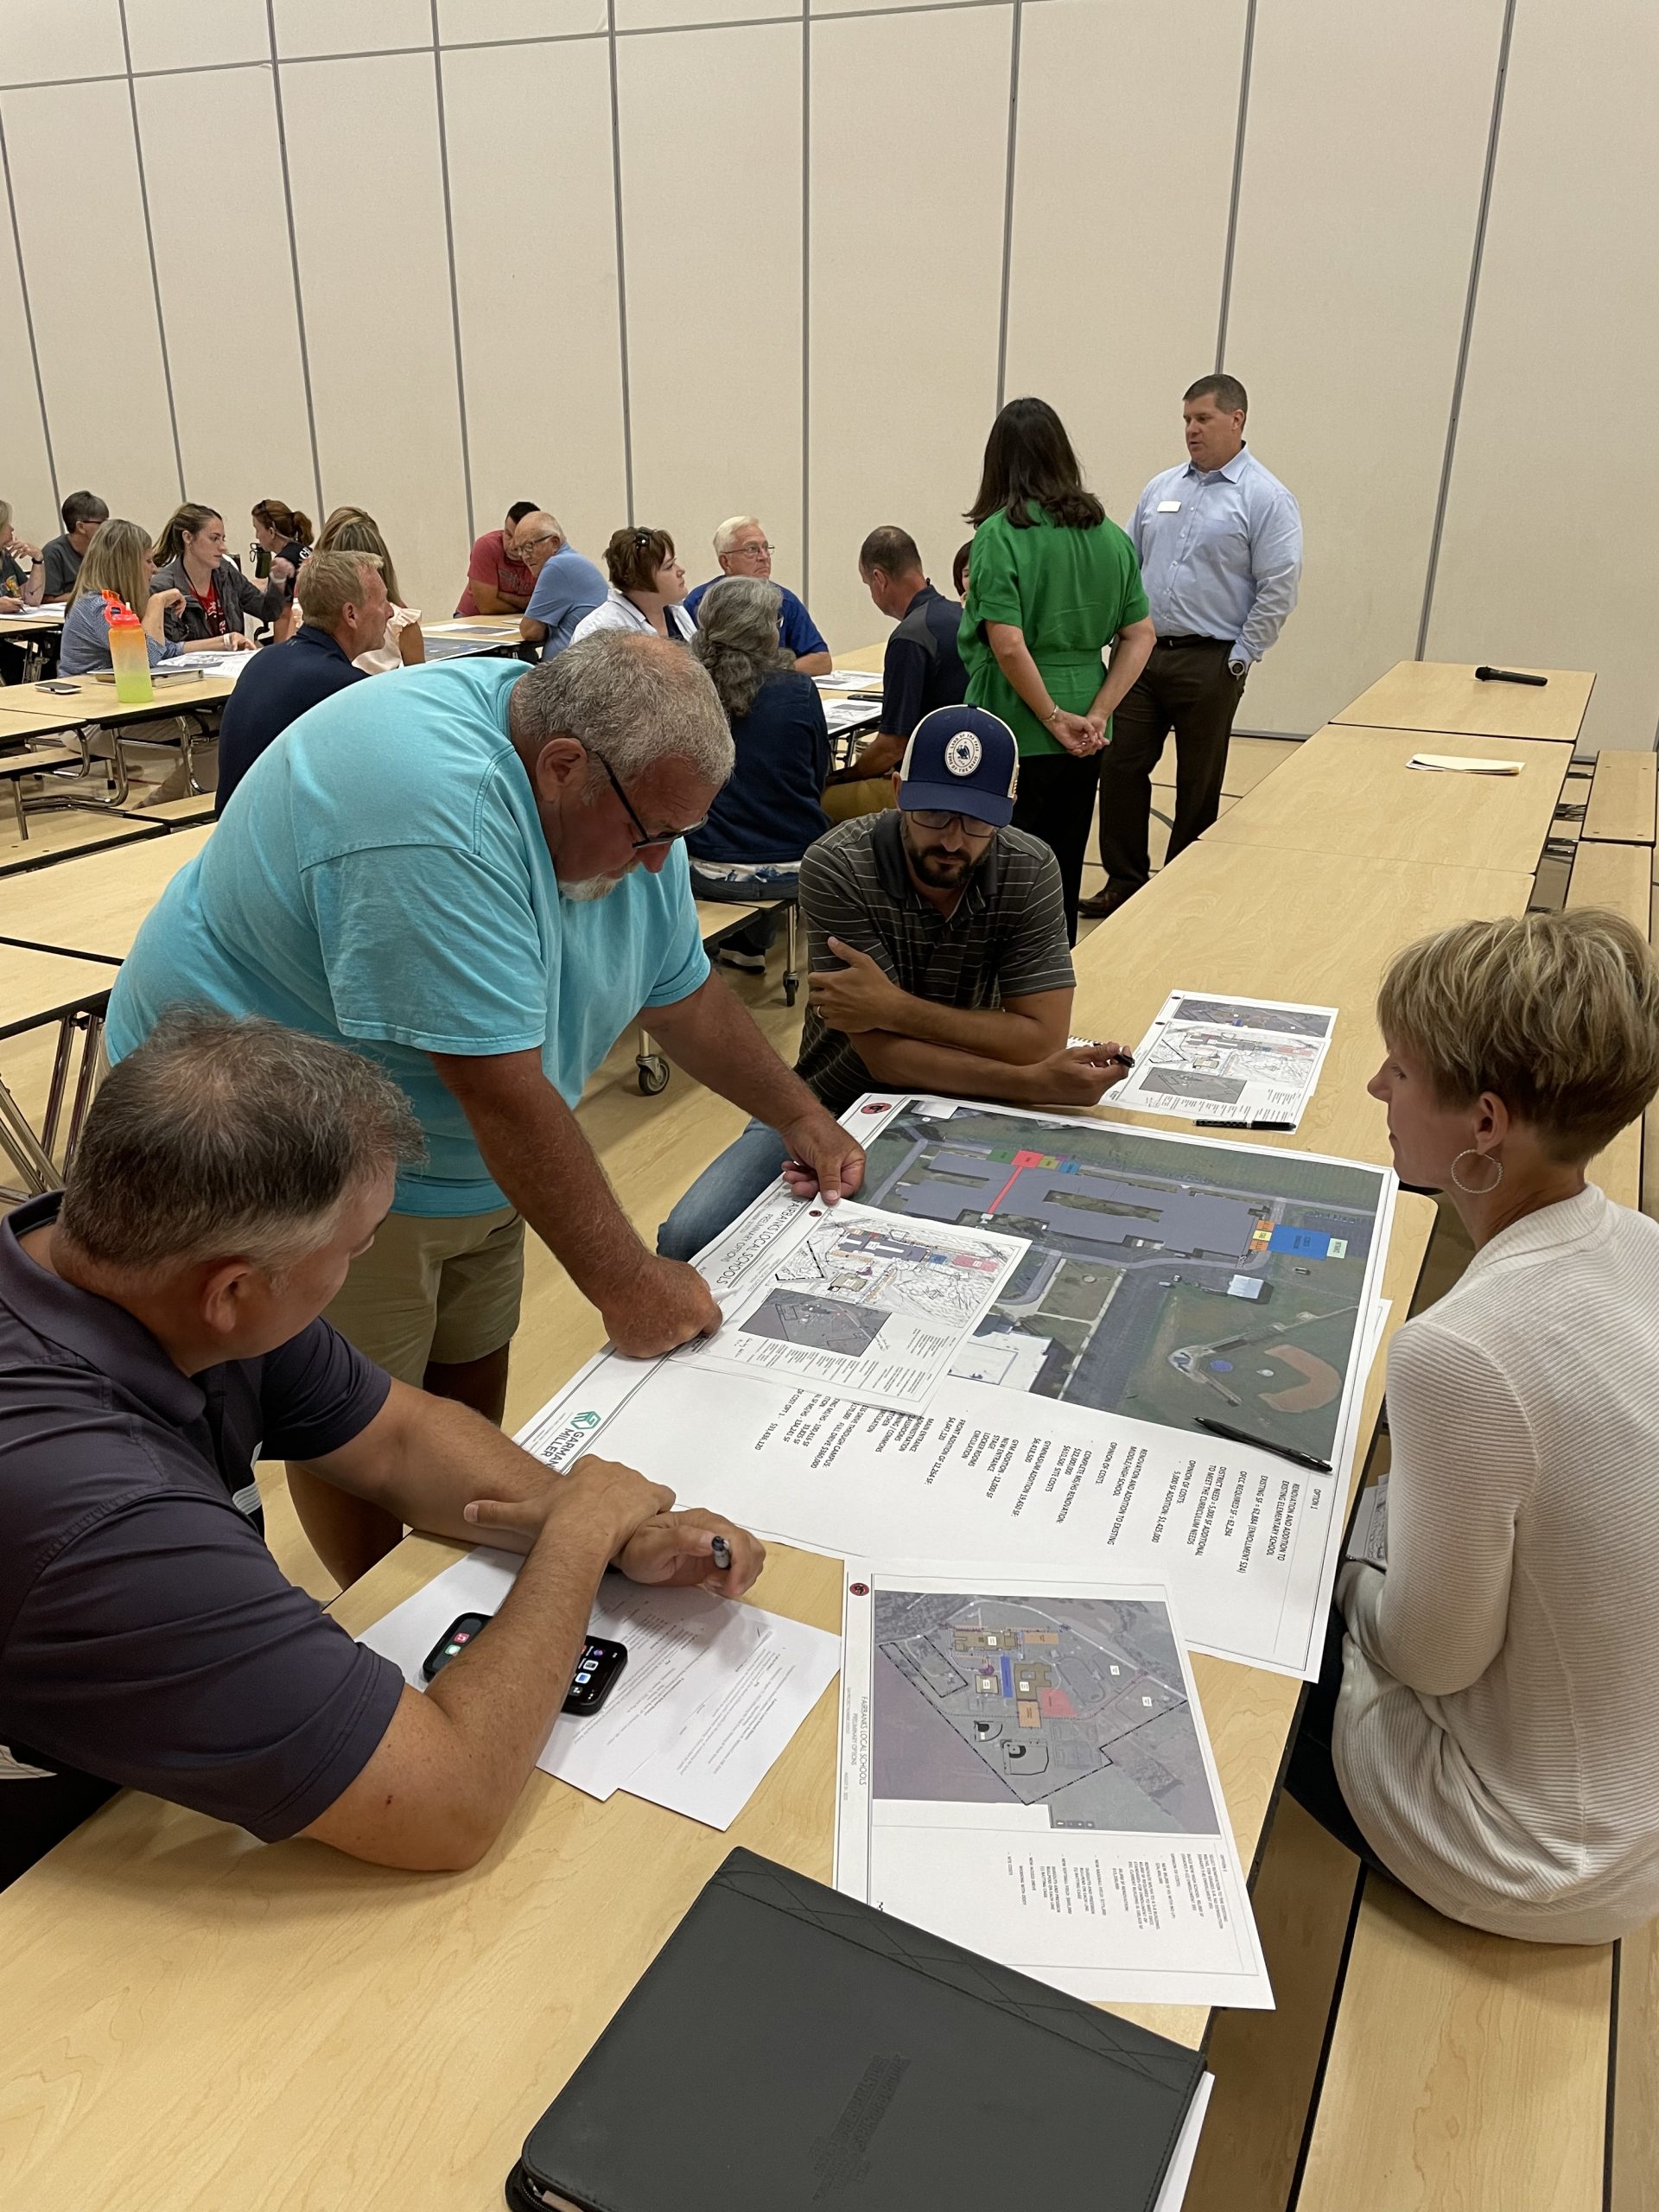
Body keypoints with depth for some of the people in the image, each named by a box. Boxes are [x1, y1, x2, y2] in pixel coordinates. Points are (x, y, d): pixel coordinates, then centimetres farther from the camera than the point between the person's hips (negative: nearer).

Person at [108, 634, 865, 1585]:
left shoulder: (622, 787, -6)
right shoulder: (437, 810, -36)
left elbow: (685, 990, 7)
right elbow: (505, 1090, -35)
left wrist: (803, 1116, 6)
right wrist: (627, 1283, -28)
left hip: (462, 1156, 8)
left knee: (473, 1400, 15)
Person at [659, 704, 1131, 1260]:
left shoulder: (1030, 872, -12)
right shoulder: (837, 866, -20)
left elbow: (1041, 1039, -18)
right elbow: (886, 1056, -23)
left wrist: (894, 1008, -26)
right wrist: (1036, 1083, -29)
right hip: (828, 1109, -1)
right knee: (690, 1239, -20)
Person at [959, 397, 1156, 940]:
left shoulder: (1000, 534, -12)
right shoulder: (1109, 534, 5)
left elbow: (1009, 647, -21)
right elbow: (1140, 636, 4)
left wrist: (1056, 718, -12)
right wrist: (1096, 715, -2)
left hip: (1015, 739, -6)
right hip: (1083, 741, 6)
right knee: (1063, 873, 18)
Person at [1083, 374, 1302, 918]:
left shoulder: (1266, 499, -5)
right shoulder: (1161, 488, 11)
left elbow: (1279, 589, -9)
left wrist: (1239, 659, -11)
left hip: (1210, 663, -5)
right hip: (1141, 652, 5)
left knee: (1198, 786, 6)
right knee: (1121, 767, 2)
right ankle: (1124, 879, 15)